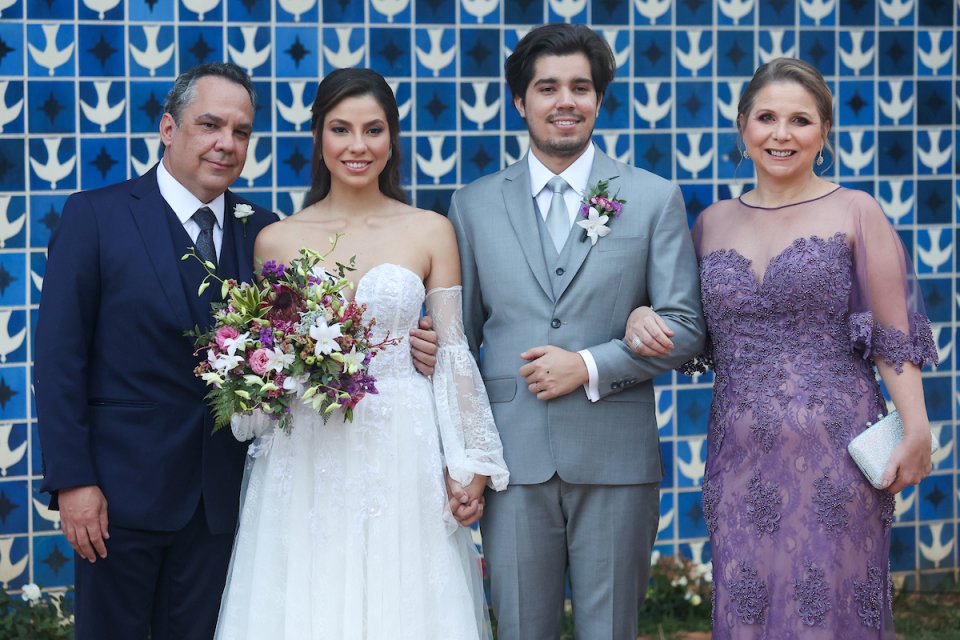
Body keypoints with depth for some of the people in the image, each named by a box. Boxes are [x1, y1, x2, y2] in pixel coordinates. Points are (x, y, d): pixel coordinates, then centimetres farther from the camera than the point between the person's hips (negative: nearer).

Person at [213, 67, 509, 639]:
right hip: (307, 464, 1)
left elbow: (453, 351, 4)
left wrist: (471, 463, 0)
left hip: (403, 461, 0)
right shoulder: (277, 241, 6)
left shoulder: (430, 232, 4)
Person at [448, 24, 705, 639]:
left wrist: (590, 367, -12)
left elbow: (686, 328, 1)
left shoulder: (655, 199, 5)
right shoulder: (475, 205, 8)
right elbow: (460, 336, 10)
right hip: (514, 462, 1)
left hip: (615, 460, -1)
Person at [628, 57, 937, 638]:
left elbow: (894, 335, -4)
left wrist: (916, 431, -13)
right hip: (741, 456, 4)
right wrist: (641, 317, -2)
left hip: (833, 453, -3)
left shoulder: (855, 213, -1)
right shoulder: (713, 223, 10)